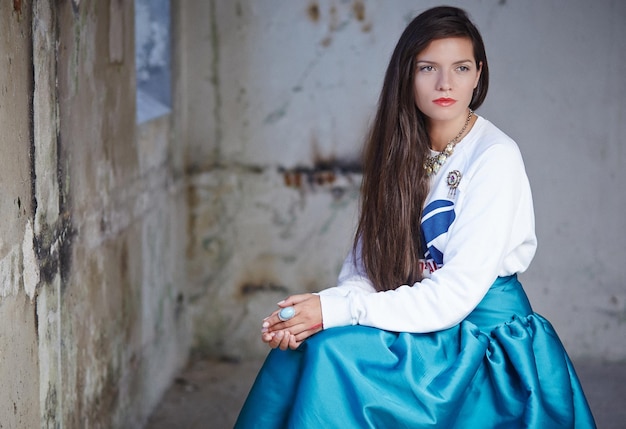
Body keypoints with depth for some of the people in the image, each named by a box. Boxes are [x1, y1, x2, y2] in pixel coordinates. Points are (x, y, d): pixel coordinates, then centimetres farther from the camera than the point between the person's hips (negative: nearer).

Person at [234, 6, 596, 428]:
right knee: (301, 344, -16)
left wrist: (337, 310, -22)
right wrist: (318, 307, -18)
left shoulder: (496, 157, -14)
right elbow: (367, 265, 4)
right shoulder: (402, 151, 6)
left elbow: (454, 295, -19)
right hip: (426, 333, 6)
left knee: (333, 351, -23)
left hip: (489, 341, -6)